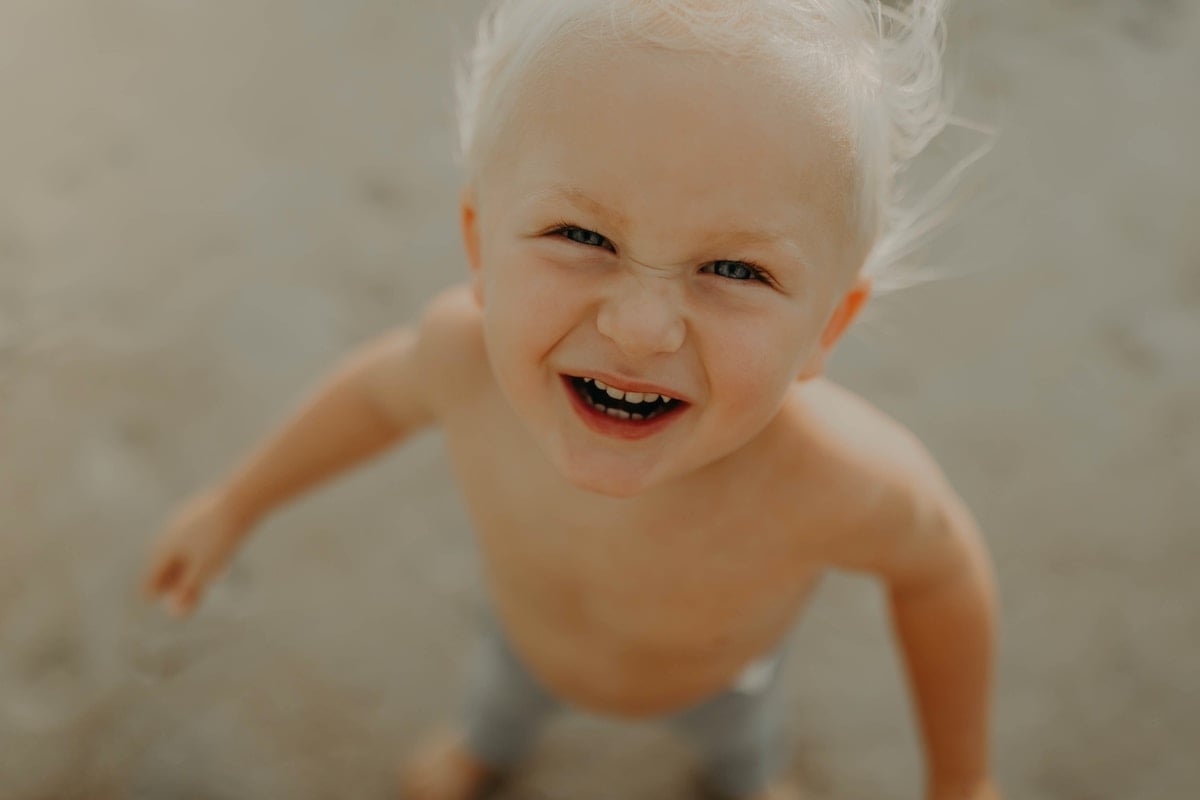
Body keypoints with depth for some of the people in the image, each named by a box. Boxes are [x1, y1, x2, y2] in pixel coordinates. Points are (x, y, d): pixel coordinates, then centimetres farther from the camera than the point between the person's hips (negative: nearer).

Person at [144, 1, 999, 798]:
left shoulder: (847, 482, -47)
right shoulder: (468, 347, -40)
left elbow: (939, 563, -24)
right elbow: (385, 386, -15)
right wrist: (237, 504, 0)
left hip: (722, 674, -1)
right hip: (531, 639, 1)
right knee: (505, 690, 35)